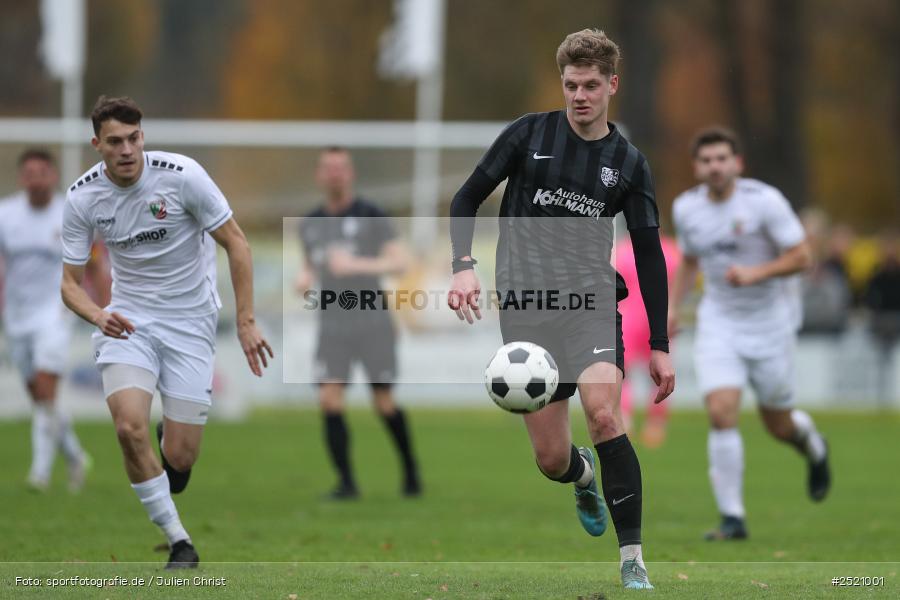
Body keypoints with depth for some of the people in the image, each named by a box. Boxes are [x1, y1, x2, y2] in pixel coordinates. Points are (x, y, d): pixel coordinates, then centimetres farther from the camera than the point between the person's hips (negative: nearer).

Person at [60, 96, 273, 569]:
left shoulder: (182, 175, -16)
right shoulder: (83, 198, -9)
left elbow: (236, 244, -8)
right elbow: (71, 281, -1)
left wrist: (246, 321, -11)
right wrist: (98, 315, -23)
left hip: (190, 321, -1)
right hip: (128, 320, 1)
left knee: (179, 457, -7)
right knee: (130, 426, -24)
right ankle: (178, 541, -8)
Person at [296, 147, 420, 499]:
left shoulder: (372, 216, -3)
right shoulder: (310, 224, 12)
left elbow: (399, 262, -10)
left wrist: (356, 265, -23)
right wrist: (304, 278, 3)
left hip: (372, 323, -3)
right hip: (332, 326, 3)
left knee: (384, 403, 1)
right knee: (329, 401, -13)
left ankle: (410, 471, 23)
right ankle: (346, 482, -8)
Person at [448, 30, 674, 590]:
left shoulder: (628, 162, 5)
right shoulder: (529, 134, 2)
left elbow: (650, 254, 9)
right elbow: (467, 198, 6)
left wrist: (659, 345, 5)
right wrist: (464, 265, -12)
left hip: (591, 300, 0)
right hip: (525, 307, 1)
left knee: (603, 413, -28)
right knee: (552, 460, 0)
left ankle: (633, 562, -22)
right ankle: (585, 476, 42)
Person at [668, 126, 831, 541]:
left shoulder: (764, 201, -15)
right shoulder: (686, 208, 0)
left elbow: (801, 257, -13)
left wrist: (756, 273, -27)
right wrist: (673, 306, 4)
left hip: (770, 321, -2)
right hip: (719, 324, 2)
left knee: (778, 426, 8)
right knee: (721, 413, -16)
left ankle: (813, 446, 47)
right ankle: (732, 518, -9)